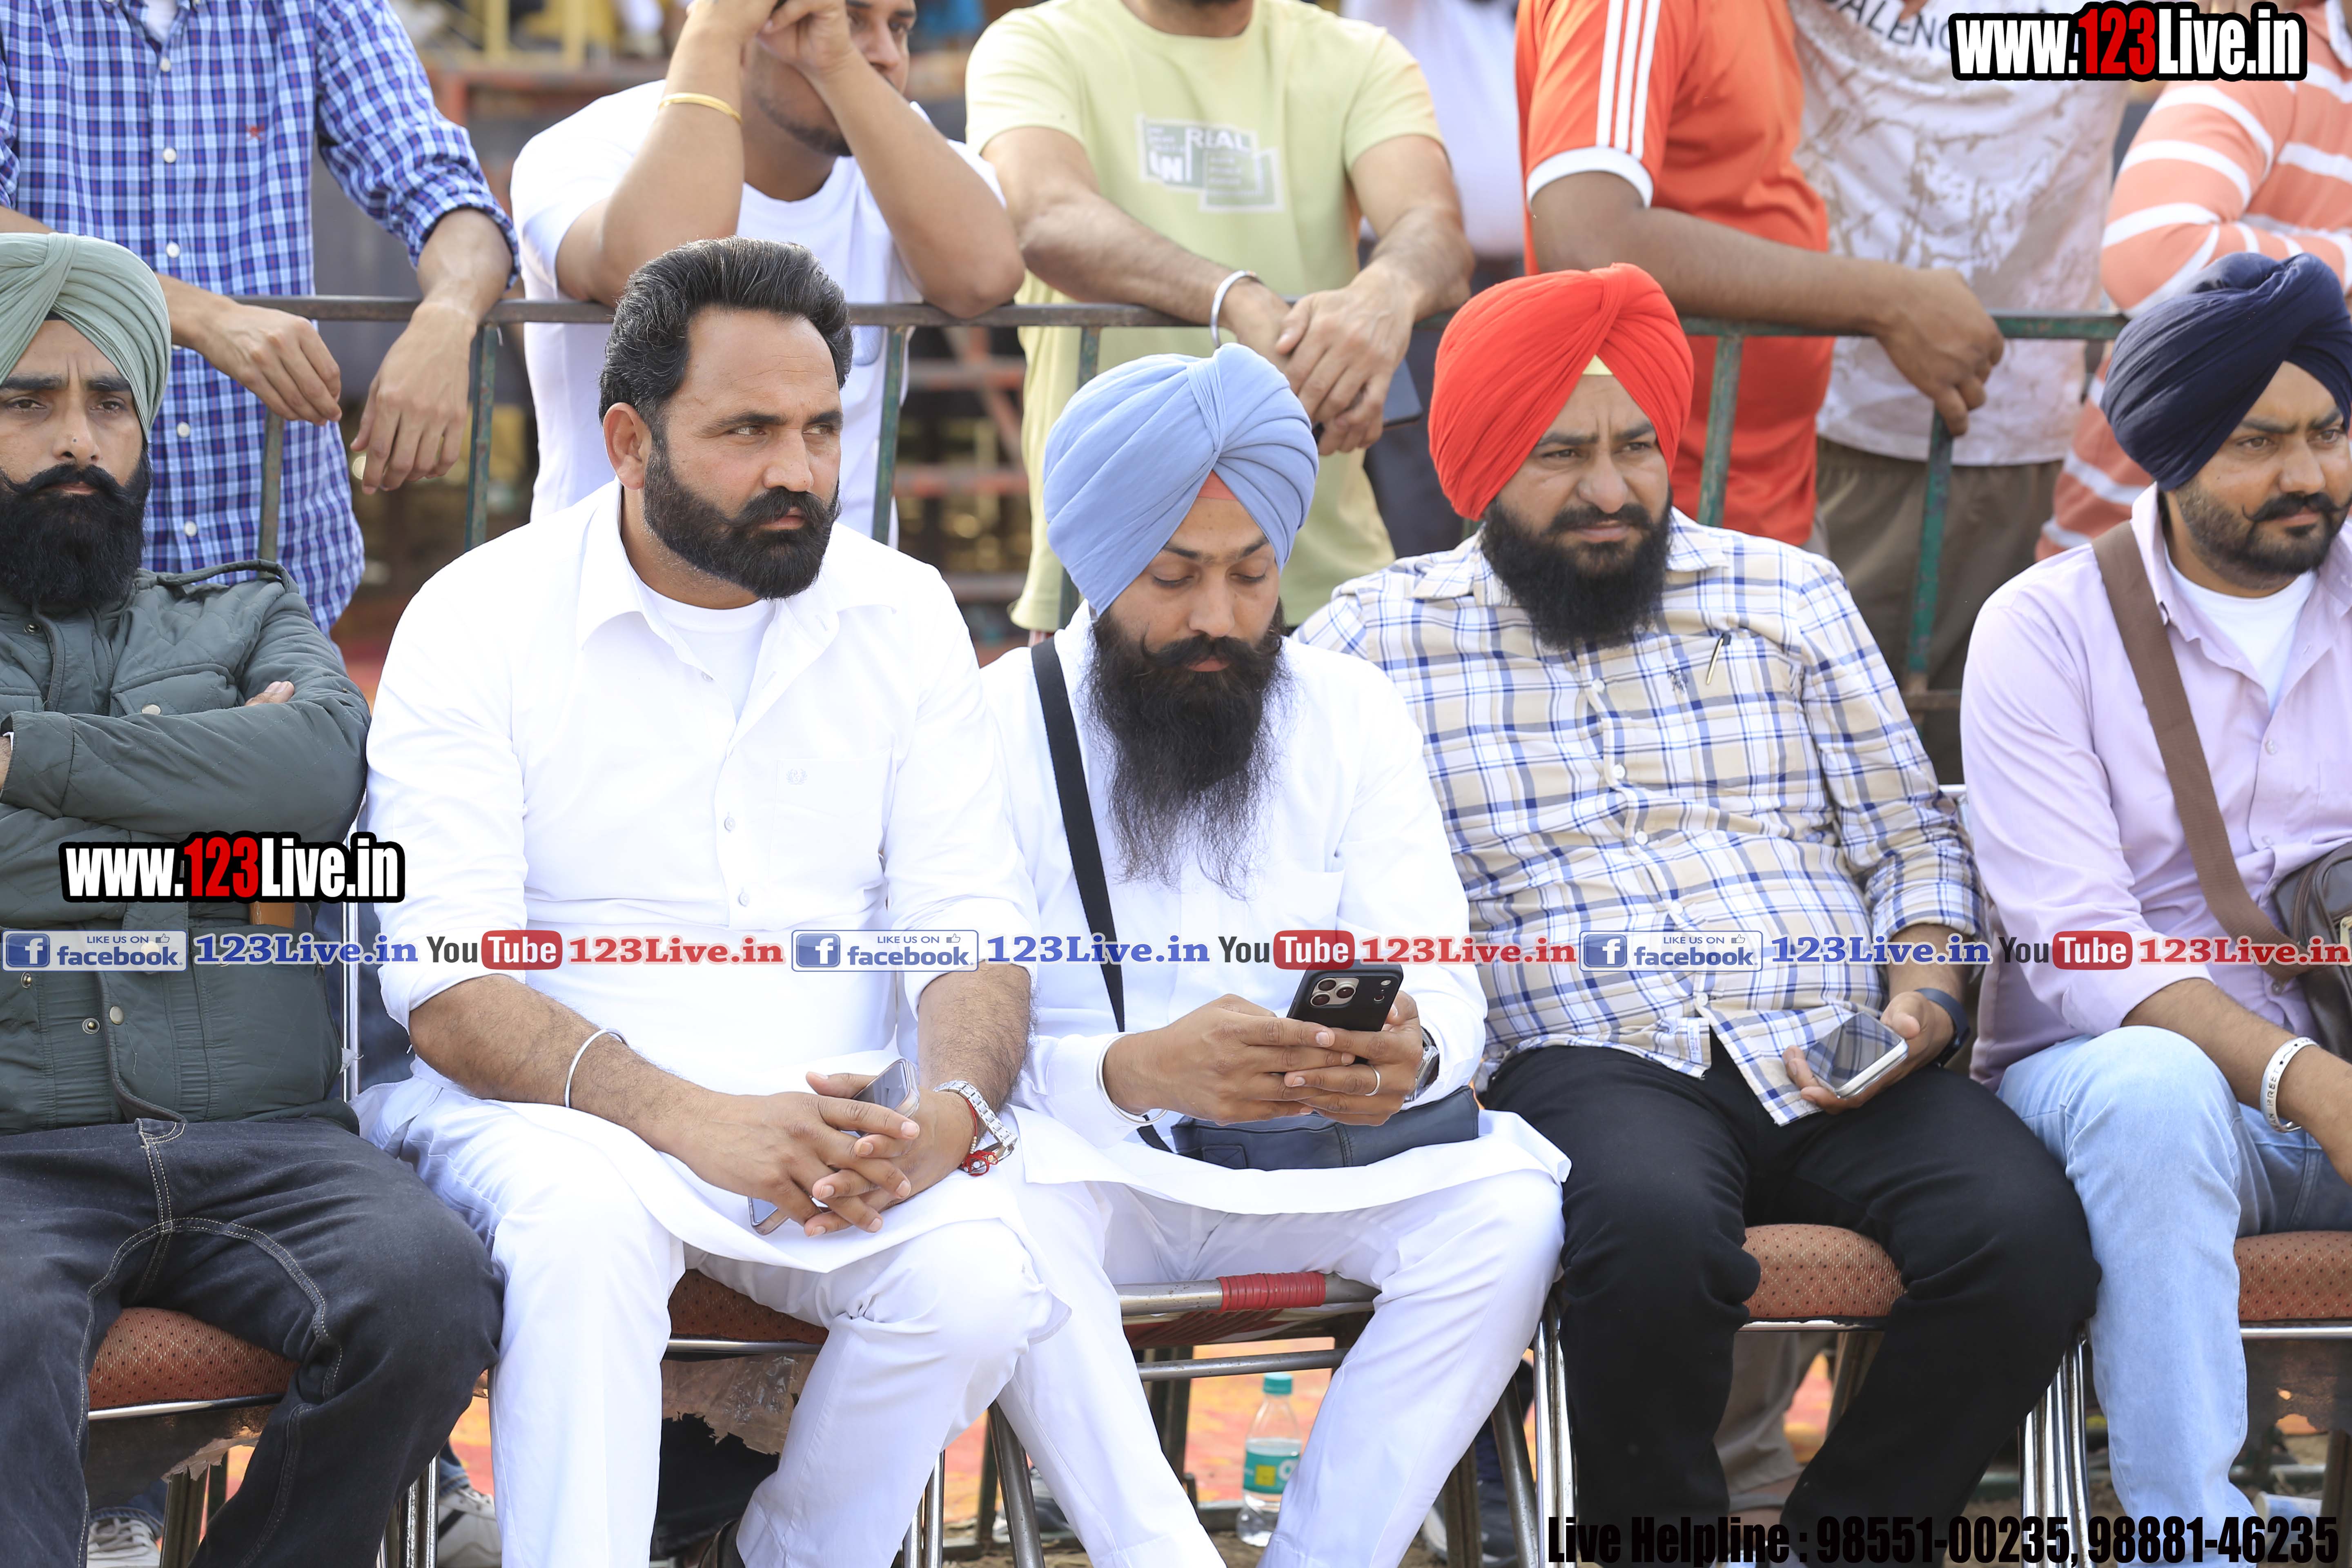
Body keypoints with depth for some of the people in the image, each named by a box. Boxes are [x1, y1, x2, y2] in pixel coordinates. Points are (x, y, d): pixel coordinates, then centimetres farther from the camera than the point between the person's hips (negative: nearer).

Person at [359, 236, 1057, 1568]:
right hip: (555, 1110, -3)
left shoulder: (903, 615, 9)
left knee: (980, 1278, -26)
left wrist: (952, 1110, -19)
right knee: (586, 1214, -37)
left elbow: (973, 923, 5)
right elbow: (449, 990, -11)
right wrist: (692, 1119, -27)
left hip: (839, 1113, 3)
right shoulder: (481, 620, -2)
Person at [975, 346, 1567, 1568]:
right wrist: (1134, 1072, -35)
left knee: (1507, 1204, -26)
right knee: (1006, 1206, -37)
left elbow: (1444, 983, 1)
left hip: (1310, 1161, 3)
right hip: (1084, 1157, -3)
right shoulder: (1000, 724, -4)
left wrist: (1410, 1052, -26)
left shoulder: (1352, 712, 7)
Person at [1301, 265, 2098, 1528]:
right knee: (1655, 1233, -39)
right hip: (1585, 1066, -3)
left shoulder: (1790, 597, 20)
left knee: (2029, 1235, -27)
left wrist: (1921, 999, 0)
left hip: (1835, 1064, 3)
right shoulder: (1383, 636, 12)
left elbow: (1910, 840, 20)